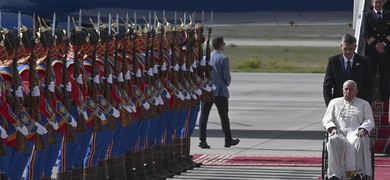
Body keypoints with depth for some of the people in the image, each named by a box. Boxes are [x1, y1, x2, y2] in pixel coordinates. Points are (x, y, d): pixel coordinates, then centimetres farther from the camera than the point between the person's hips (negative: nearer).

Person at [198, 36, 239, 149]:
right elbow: (226, 76, -11)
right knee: (224, 117, 8)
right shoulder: (223, 59, -10)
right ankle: (228, 140, 17)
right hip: (220, 91, -3)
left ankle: (202, 140, -6)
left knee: (204, 116, 2)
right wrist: (227, 83, 10)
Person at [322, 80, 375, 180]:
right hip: (339, 133, 1)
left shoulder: (364, 104, 24)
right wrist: (332, 128, -4)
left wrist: (363, 129, -8)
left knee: (360, 141, -40)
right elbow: (326, 120, 18)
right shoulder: (334, 102, 26)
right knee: (334, 141, -38)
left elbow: (369, 121, 14)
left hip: (355, 133, -1)